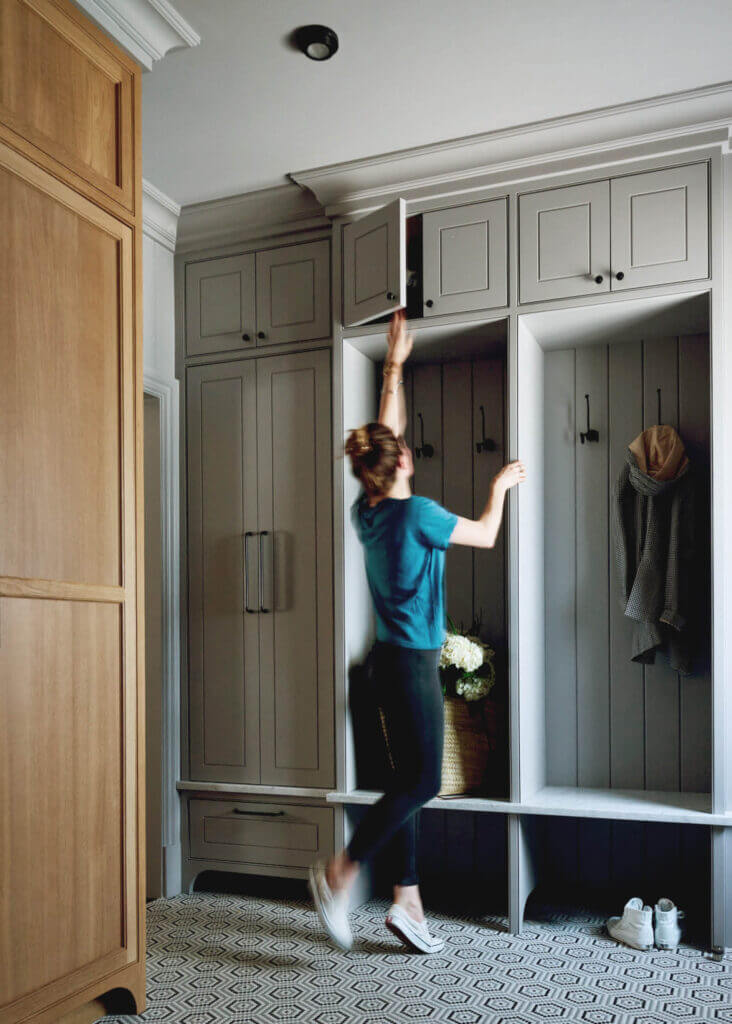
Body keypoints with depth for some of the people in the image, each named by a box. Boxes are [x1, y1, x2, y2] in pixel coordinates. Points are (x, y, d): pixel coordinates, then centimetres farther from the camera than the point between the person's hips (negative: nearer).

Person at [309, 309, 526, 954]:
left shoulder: (366, 510, 4)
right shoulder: (417, 513, -16)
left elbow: (389, 431, 17)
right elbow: (486, 535, -2)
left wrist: (395, 365, 23)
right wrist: (500, 485, 15)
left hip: (393, 657, 8)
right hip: (413, 661, -8)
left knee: (410, 779, 11)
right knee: (423, 781, -3)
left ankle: (407, 903, 16)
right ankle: (341, 872, -3)